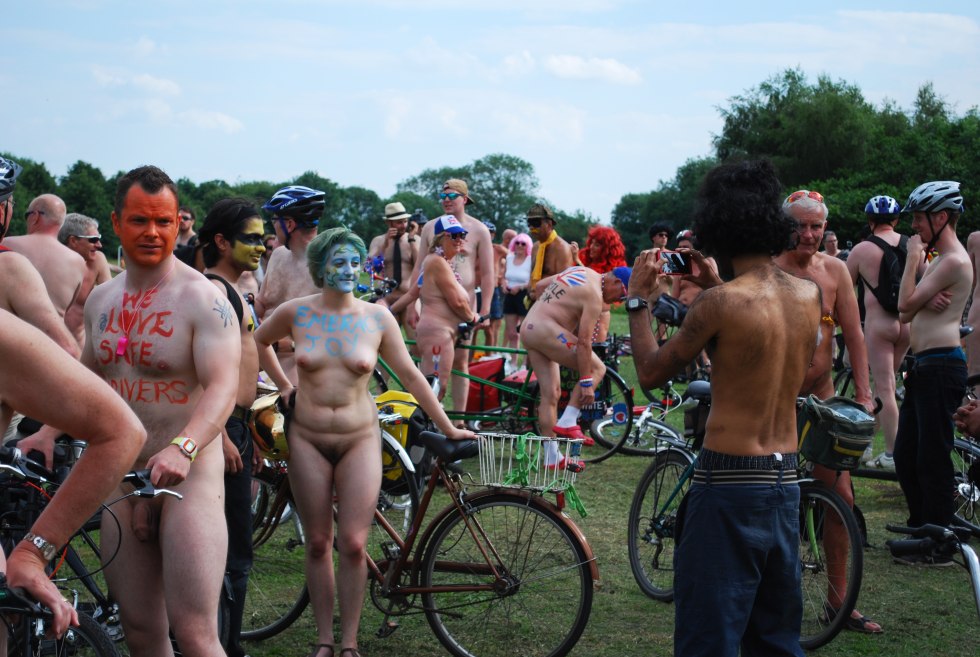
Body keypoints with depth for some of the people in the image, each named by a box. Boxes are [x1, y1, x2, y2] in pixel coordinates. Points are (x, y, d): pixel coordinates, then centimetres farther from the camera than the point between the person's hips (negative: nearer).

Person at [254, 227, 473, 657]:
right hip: (308, 439, 1)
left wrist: (448, 429, 4)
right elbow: (256, 341, 17)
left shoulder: (378, 318, -3)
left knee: (353, 545, -4)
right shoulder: (296, 313, -3)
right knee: (318, 544, 7)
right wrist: (283, 386, 13)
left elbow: (409, 375, 2)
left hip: (359, 440, -1)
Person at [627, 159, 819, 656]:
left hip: (730, 482, -7)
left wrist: (639, 300, 6)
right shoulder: (809, 295, 4)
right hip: (786, 480, 7)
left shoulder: (723, 301, -16)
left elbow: (651, 373, -6)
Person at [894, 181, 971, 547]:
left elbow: (905, 304, -17)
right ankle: (921, 530, 27)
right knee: (906, 456, 15)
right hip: (925, 366, 10)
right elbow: (906, 314, 12)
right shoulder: (938, 260, 19)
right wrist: (927, 301, -9)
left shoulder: (953, 260, -14)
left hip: (941, 367, -10)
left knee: (932, 459, -6)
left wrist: (913, 259, -7)